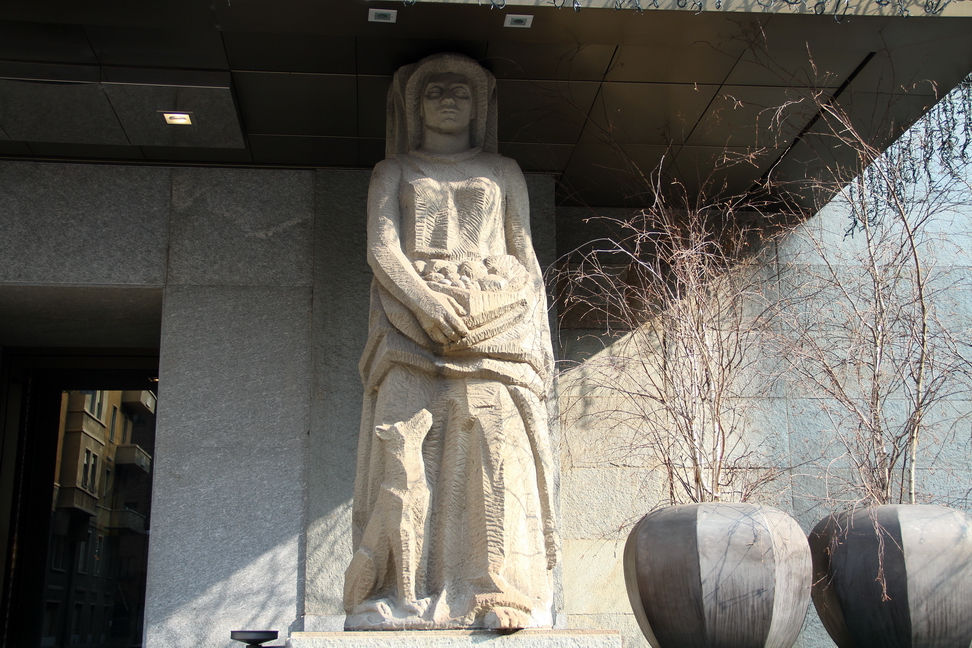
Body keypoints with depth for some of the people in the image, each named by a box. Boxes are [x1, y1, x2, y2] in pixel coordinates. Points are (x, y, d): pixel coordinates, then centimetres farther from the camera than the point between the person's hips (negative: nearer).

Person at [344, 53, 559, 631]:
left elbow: (527, 261, 18)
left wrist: (541, 339, 5)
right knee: (405, 452, -15)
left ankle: (502, 597, -23)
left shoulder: (504, 172, 23)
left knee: (496, 445, -18)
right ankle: (403, 602, -16)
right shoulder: (393, 171, 20)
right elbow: (381, 248, 5)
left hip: (494, 323, 1)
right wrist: (428, 302, -13)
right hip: (412, 320, 0)